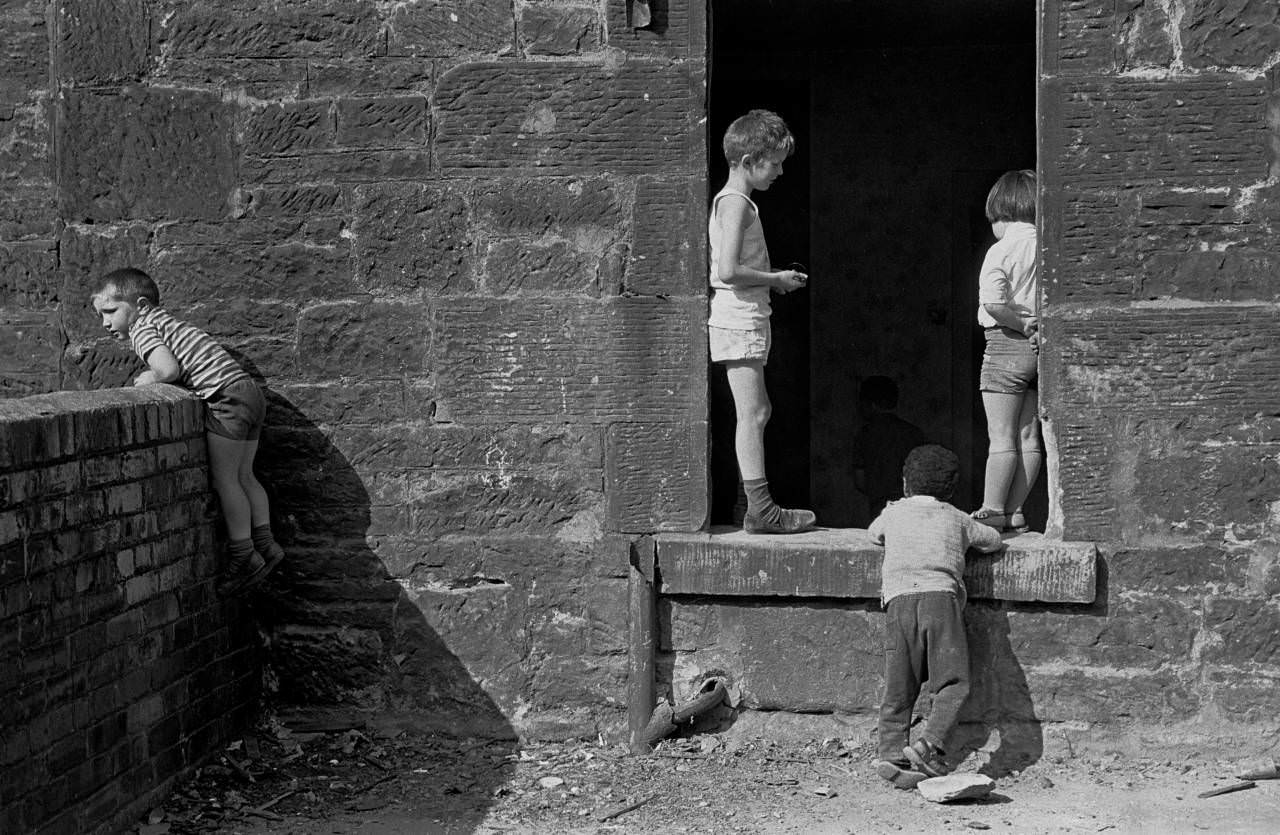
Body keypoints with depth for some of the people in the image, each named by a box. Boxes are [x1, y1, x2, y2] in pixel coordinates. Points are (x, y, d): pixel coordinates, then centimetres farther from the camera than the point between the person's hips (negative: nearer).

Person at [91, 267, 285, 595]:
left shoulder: (142, 328, -4)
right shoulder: (164, 321, 24)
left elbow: (169, 370, -19)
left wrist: (147, 379, -3)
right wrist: (154, 378, 15)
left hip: (226, 396, -10)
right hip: (250, 393, 10)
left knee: (224, 479, -3)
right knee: (243, 476, 16)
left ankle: (243, 556, -1)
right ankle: (263, 541, 16)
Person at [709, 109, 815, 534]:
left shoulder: (730, 201, 17)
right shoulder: (736, 203, -14)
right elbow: (728, 271, -24)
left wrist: (775, 277, 13)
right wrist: (776, 280, -12)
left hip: (744, 319, 11)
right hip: (740, 320, -11)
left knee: (758, 411, 14)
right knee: (752, 413, -9)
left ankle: (756, 503, 18)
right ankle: (760, 508, -7)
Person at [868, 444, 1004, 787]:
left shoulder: (893, 514, 25)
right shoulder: (957, 519, 24)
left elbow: (873, 534, 46)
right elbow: (993, 541, 38)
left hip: (899, 598, 1)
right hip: (943, 595, -1)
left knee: (898, 688, 0)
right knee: (953, 682, -4)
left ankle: (891, 751, -14)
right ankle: (930, 743, -23)